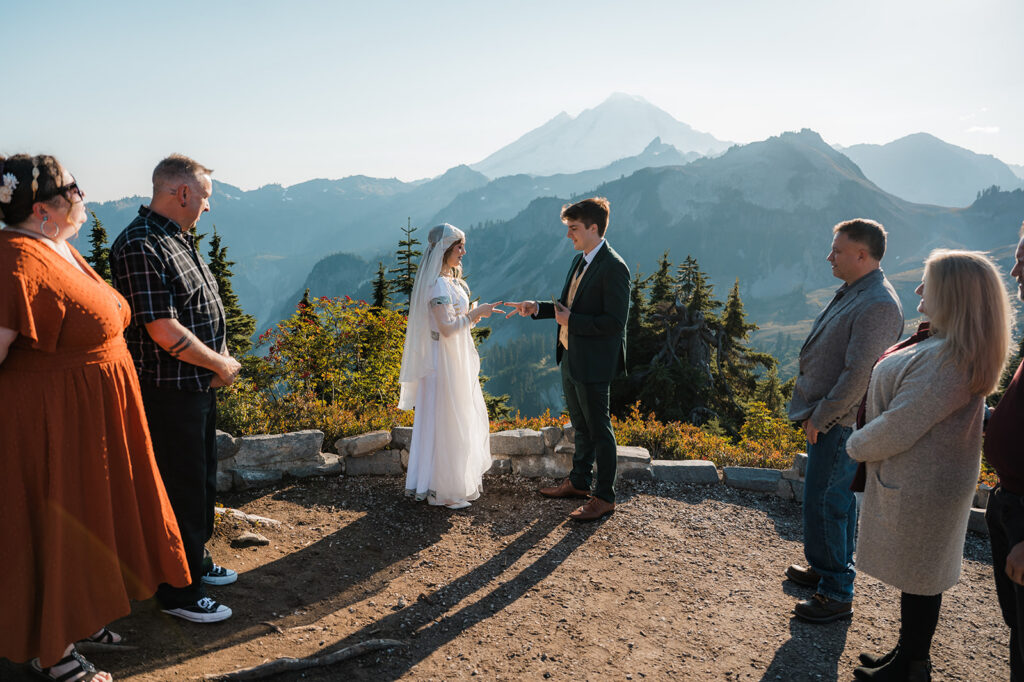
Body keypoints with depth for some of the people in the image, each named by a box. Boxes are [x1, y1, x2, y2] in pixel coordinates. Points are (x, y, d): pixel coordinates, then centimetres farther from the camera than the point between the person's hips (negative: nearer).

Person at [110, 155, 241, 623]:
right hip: (169, 392, -10)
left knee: (202, 478, 21)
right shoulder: (141, 246, -21)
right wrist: (221, 364, -13)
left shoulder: (179, 238, 11)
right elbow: (164, 331, -25)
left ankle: (196, 560, 40)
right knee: (181, 488, 1)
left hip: (200, 385, 10)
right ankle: (178, 593, 17)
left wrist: (220, 360, 2)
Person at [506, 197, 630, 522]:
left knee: (599, 428, 2)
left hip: (593, 362, -9)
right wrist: (538, 308, 5)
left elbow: (614, 322, -23)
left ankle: (605, 496, 15)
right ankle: (579, 481, 36)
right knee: (580, 425, 21)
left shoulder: (613, 267, -19)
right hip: (570, 358, 9)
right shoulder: (580, 261, 11)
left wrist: (570, 321, -19)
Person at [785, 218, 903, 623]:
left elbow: (858, 375, -25)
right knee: (834, 499, 21)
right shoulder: (851, 293, 10)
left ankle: (837, 595, 10)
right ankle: (825, 570, 36)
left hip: (840, 425, -10)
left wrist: (820, 418, -18)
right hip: (826, 419, 10)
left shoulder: (878, 305, -22)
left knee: (825, 504, -3)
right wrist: (813, 414, 14)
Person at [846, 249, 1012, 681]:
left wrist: (856, 446, -8)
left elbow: (899, 429, -26)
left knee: (918, 580, 7)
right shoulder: (947, 346, 7)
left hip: (919, 487, -10)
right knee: (917, 578, 21)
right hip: (918, 480, 10)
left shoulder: (946, 359, -27)